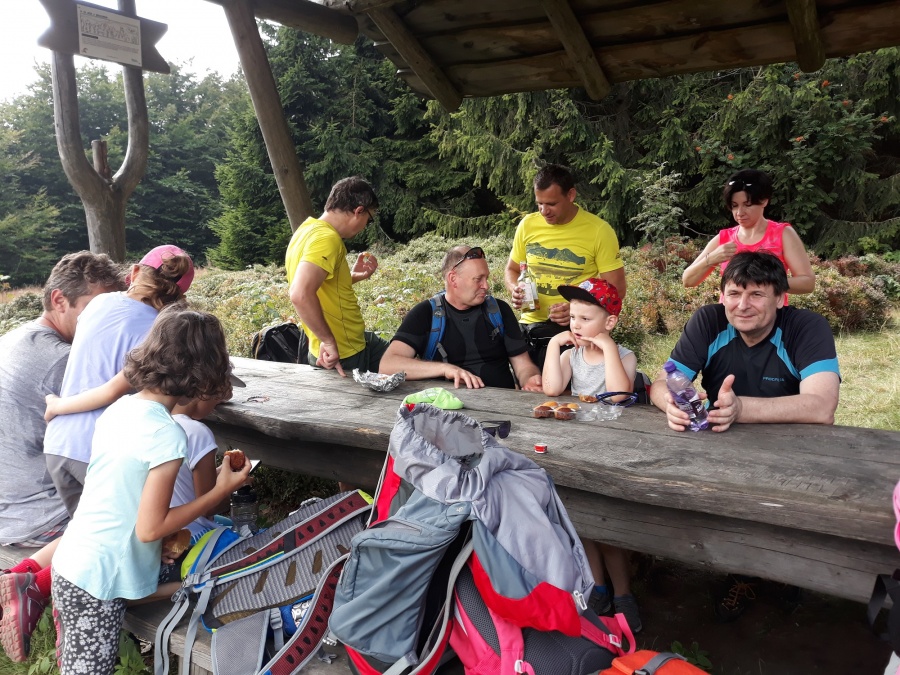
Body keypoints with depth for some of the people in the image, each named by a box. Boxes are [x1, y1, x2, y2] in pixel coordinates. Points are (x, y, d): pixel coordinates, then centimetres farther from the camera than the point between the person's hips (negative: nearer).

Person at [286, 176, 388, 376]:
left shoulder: (309, 229, 7)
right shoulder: (326, 239, -23)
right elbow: (300, 295, -37)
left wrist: (352, 277, 10)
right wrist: (329, 341, -28)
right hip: (345, 357, -9)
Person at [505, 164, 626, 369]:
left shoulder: (599, 231, -8)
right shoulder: (528, 225, 3)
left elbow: (616, 288, -5)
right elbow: (512, 270, 17)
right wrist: (515, 290, -7)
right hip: (530, 327, 3)